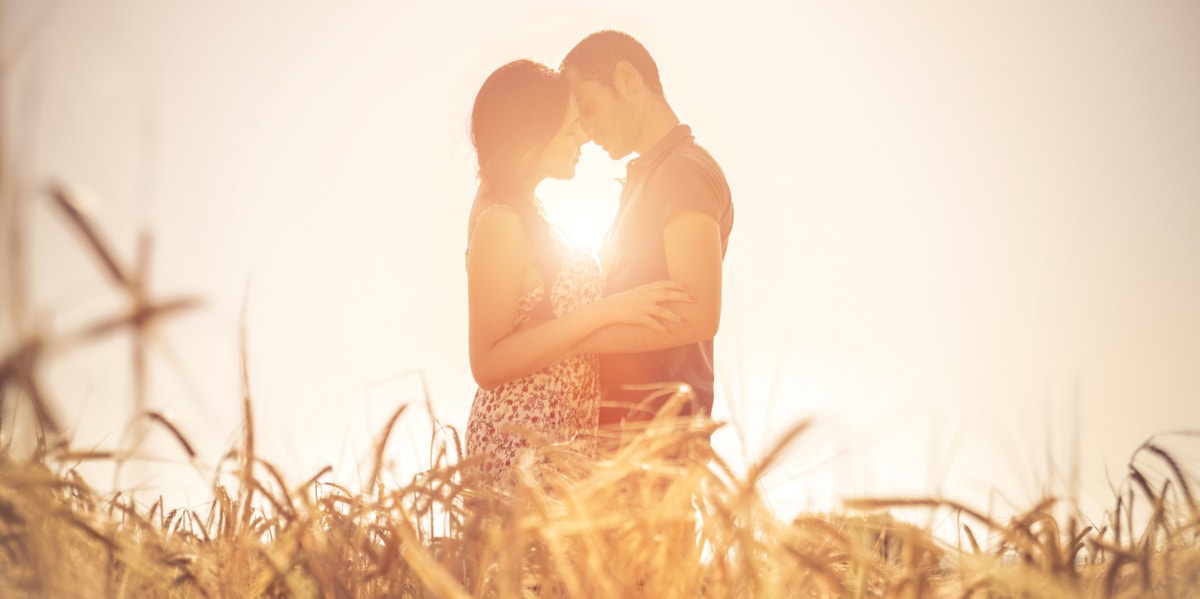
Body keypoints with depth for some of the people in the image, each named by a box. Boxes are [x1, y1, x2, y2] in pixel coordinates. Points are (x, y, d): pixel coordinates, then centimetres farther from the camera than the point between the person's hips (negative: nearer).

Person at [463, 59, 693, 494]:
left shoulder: (523, 214, 13)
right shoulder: (500, 221, -16)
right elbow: (488, 364, -22)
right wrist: (604, 311, -25)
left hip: (560, 441, 9)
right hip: (523, 446, -9)